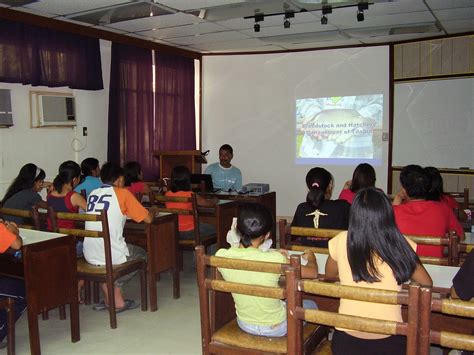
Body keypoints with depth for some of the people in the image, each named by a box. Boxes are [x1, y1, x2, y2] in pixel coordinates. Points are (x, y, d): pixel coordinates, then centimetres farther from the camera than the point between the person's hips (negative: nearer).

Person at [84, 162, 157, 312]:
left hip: (90, 255, 6)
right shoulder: (122, 193, -6)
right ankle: (114, 296, 17)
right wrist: (152, 211, 19)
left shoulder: (93, 194, 11)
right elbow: (147, 219, -1)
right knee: (142, 255, 23)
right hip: (112, 255, -5)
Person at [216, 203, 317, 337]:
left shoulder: (221, 256, -20)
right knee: (310, 305, 27)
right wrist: (310, 256, 8)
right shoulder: (275, 260, -31)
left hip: (244, 325, 4)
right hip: (275, 327, -4)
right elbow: (313, 272, -14)